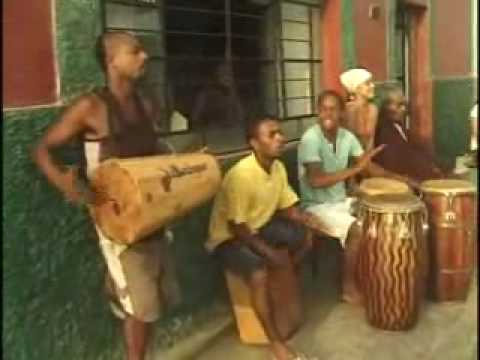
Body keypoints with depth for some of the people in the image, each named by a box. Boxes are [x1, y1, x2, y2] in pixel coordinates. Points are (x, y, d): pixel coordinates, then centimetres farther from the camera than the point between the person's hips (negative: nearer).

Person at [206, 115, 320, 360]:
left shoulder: (278, 167, -4)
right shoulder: (241, 174, -30)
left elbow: (286, 205, 6)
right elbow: (236, 226, -26)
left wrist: (300, 216, -15)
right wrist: (266, 251, -26)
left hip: (260, 226, 8)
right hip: (228, 237, -8)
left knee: (304, 237, -1)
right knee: (259, 272, -31)